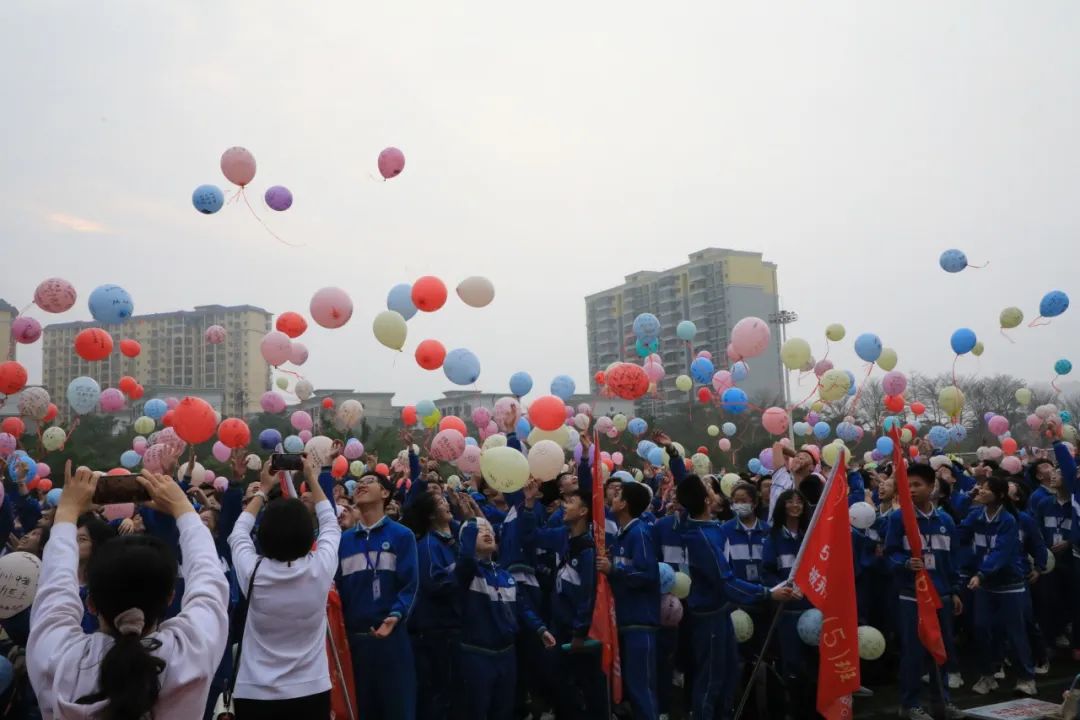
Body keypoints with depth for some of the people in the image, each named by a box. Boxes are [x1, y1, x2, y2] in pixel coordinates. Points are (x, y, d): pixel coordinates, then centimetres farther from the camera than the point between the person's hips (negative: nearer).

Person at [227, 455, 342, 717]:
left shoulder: (253, 571, -15)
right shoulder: (320, 568, -15)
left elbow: (239, 531, 8)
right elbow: (331, 525, 6)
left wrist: (263, 490, 16)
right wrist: (313, 479, 15)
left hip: (255, 694, 0)